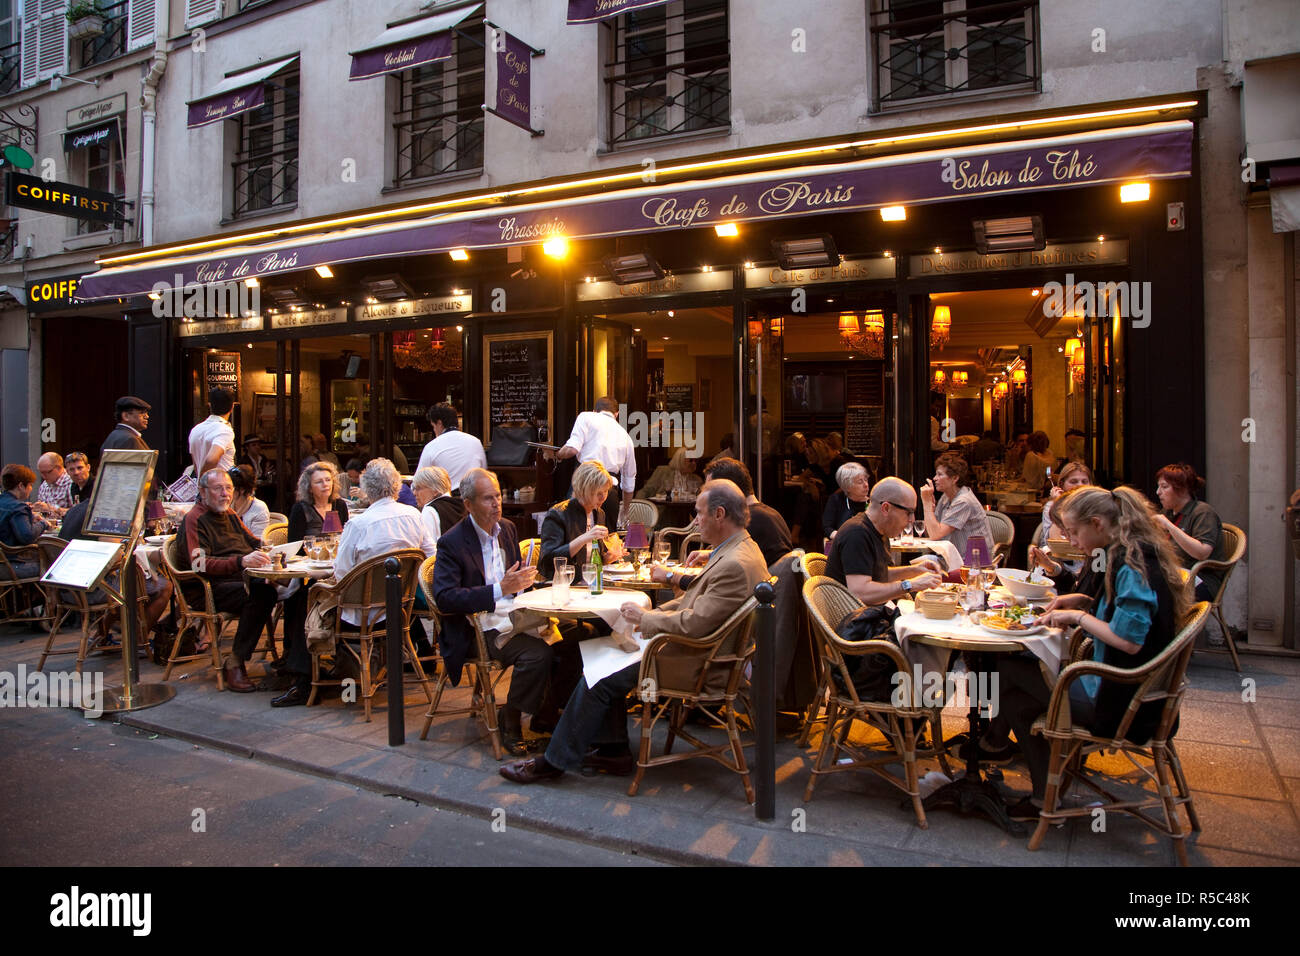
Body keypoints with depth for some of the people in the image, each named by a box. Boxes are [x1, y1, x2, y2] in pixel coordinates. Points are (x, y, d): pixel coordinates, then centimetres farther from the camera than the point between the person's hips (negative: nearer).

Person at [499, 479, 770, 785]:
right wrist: (652, 613, 5)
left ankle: (555, 761, 8)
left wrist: (644, 616, -14)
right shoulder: (740, 548, 7)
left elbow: (693, 624, -28)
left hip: (694, 662, -10)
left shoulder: (735, 565, -27)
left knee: (598, 679, -8)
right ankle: (614, 750, 16)